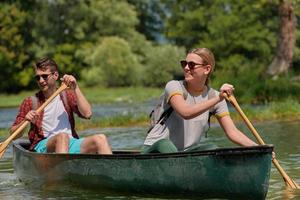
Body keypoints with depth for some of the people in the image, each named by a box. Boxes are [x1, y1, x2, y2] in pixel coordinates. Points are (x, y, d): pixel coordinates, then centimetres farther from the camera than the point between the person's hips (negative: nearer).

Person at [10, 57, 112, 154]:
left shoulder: (67, 96, 16)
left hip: (70, 144, 3)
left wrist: (75, 88, -5)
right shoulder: (30, 102, 9)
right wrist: (25, 122, -14)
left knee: (100, 139, -23)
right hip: (43, 146, -3)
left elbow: (87, 114, -2)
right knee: (62, 137, -36)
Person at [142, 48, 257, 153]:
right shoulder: (173, 86, -12)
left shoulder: (213, 95, 0)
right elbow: (185, 112, -34)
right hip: (156, 149, -4)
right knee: (165, 145, -36)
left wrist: (257, 147, -22)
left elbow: (232, 132, -6)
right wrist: (218, 99, -42)